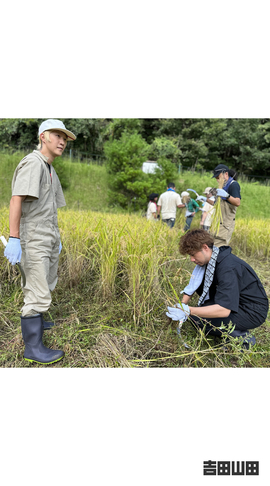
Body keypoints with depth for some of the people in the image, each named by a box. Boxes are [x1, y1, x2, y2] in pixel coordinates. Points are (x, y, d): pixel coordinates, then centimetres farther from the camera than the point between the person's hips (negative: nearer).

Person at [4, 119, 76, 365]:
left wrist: (57, 237, 19)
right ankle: (33, 346, 4)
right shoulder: (32, 163, -11)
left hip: (49, 238, 10)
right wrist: (13, 238, -26)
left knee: (47, 286, 20)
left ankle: (34, 321, 39)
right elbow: (16, 199, -21)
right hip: (33, 238, -10)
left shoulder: (51, 171, 18)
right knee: (39, 293, -7)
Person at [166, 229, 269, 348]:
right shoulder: (209, 259, -3)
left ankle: (242, 337, -6)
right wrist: (182, 305, -7)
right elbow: (192, 286, 6)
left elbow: (224, 310, -36)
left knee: (197, 319, -22)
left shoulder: (228, 268, -31)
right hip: (233, 301, 9)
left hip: (253, 312, -8)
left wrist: (188, 311, -35)